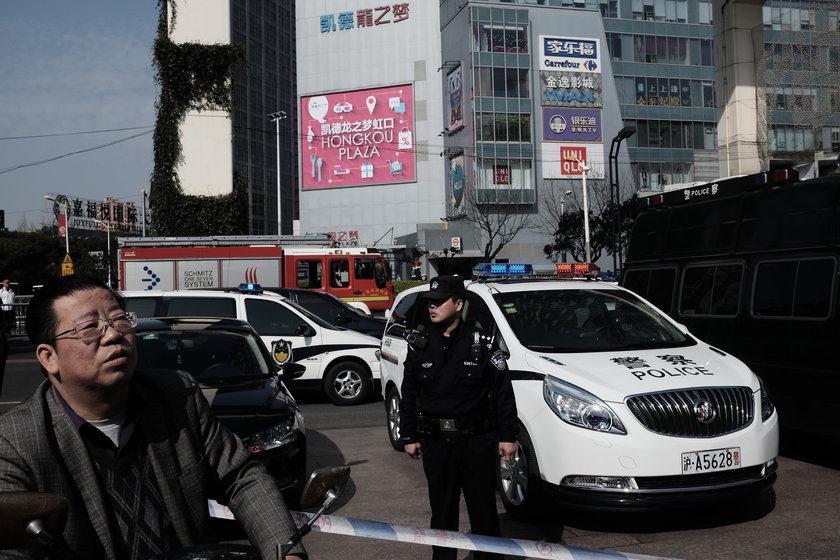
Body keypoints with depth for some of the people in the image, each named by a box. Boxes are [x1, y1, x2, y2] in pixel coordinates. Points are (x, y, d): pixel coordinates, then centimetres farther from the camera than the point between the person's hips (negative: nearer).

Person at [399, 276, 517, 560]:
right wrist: (409, 436, 7)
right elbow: (409, 395, 9)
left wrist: (507, 436, -4)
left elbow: (503, 394, -2)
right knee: (442, 511, 12)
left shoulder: (482, 344, -4)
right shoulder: (420, 345, 3)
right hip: (435, 442, 2)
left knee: (483, 510, 6)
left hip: (476, 441, -2)